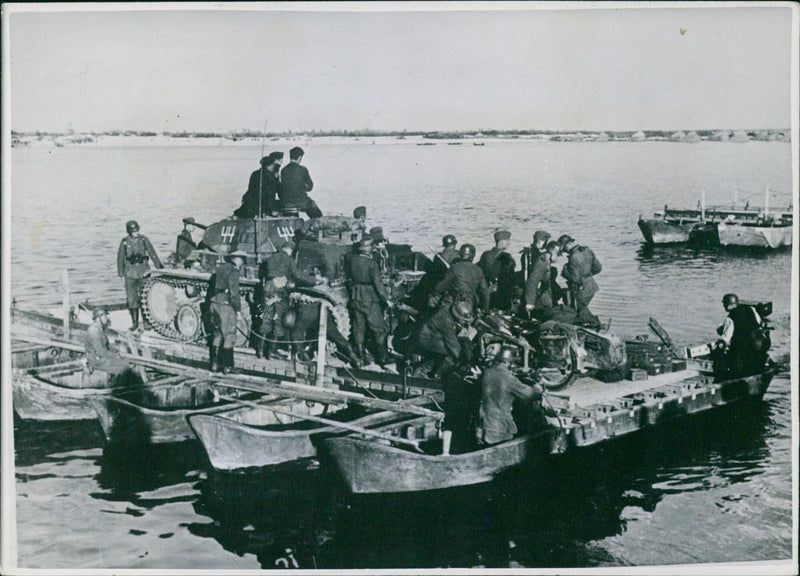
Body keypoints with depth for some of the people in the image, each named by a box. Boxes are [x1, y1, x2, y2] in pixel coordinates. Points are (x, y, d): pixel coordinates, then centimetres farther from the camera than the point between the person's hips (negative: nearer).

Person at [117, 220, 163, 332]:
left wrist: (160, 267, 1)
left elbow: (152, 253, 4)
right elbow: (120, 258, 7)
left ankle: (146, 321, 12)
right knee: (131, 298, 1)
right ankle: (135, 322, 11)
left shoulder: (143, 239, 0)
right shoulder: (125, 242, 0)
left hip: (143, 271, 0)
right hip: (130, 273, 0)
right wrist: (121, 274, 5)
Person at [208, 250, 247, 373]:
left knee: (216, 335, 14)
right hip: (225, 306, -8)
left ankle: (214, 364, 16)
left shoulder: (219, 268, 14)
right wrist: (238, 310, -12)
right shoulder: (233, 271, -12)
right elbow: (234, 293, -16)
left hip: (214, 304, 8)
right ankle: (227, 366, -2)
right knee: (229, 336, -2)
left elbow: (211, 287, 19)